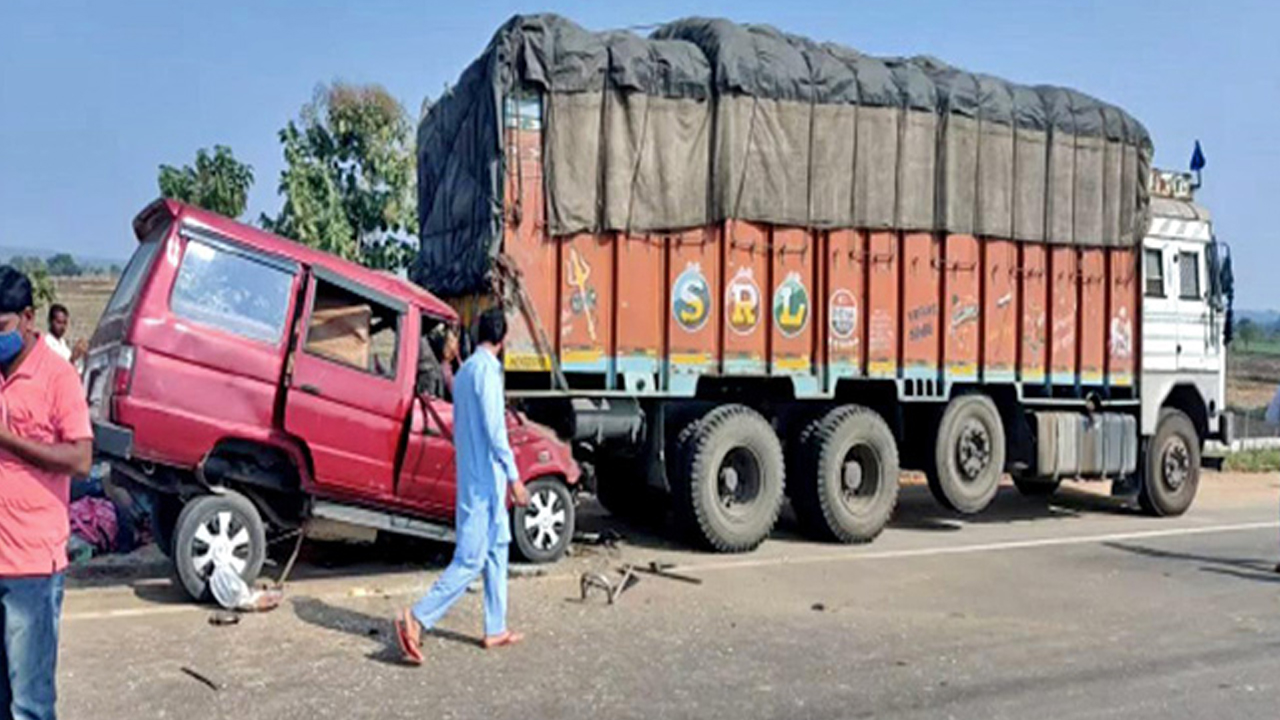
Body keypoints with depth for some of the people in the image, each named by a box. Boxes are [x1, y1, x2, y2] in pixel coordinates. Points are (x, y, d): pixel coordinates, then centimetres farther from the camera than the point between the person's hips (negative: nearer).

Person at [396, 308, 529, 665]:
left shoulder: (466, 370, 14)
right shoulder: (486, 369, -15)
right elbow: (494, 429, -21)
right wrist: (514, 477, -19)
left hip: (478, 478, 10)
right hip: (484, 479, -10)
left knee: (497, 549, 14)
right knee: (471, 559, -7)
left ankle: (496, 629, 20)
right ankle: (416, 620, -7)